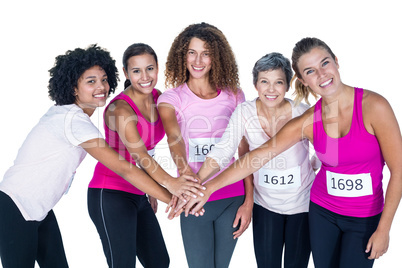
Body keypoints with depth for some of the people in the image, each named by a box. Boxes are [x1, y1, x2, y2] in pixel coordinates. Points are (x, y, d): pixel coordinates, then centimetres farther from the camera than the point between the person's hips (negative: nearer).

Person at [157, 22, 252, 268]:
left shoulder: (233, 95, 3)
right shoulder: (171, 98, -1)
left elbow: (245, 152, 4)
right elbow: (174, 137, -22)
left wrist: (248, 201, -1)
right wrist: (186, 173, -42)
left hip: (233, 199, 2)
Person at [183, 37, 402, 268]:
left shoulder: (373, 106, -18)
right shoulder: (308, 121, -10)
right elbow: (258, 155, -10)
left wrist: (384, 229, -11)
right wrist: (208, 188, -13)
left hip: (365, 218, -2)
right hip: (322, 210, 3)